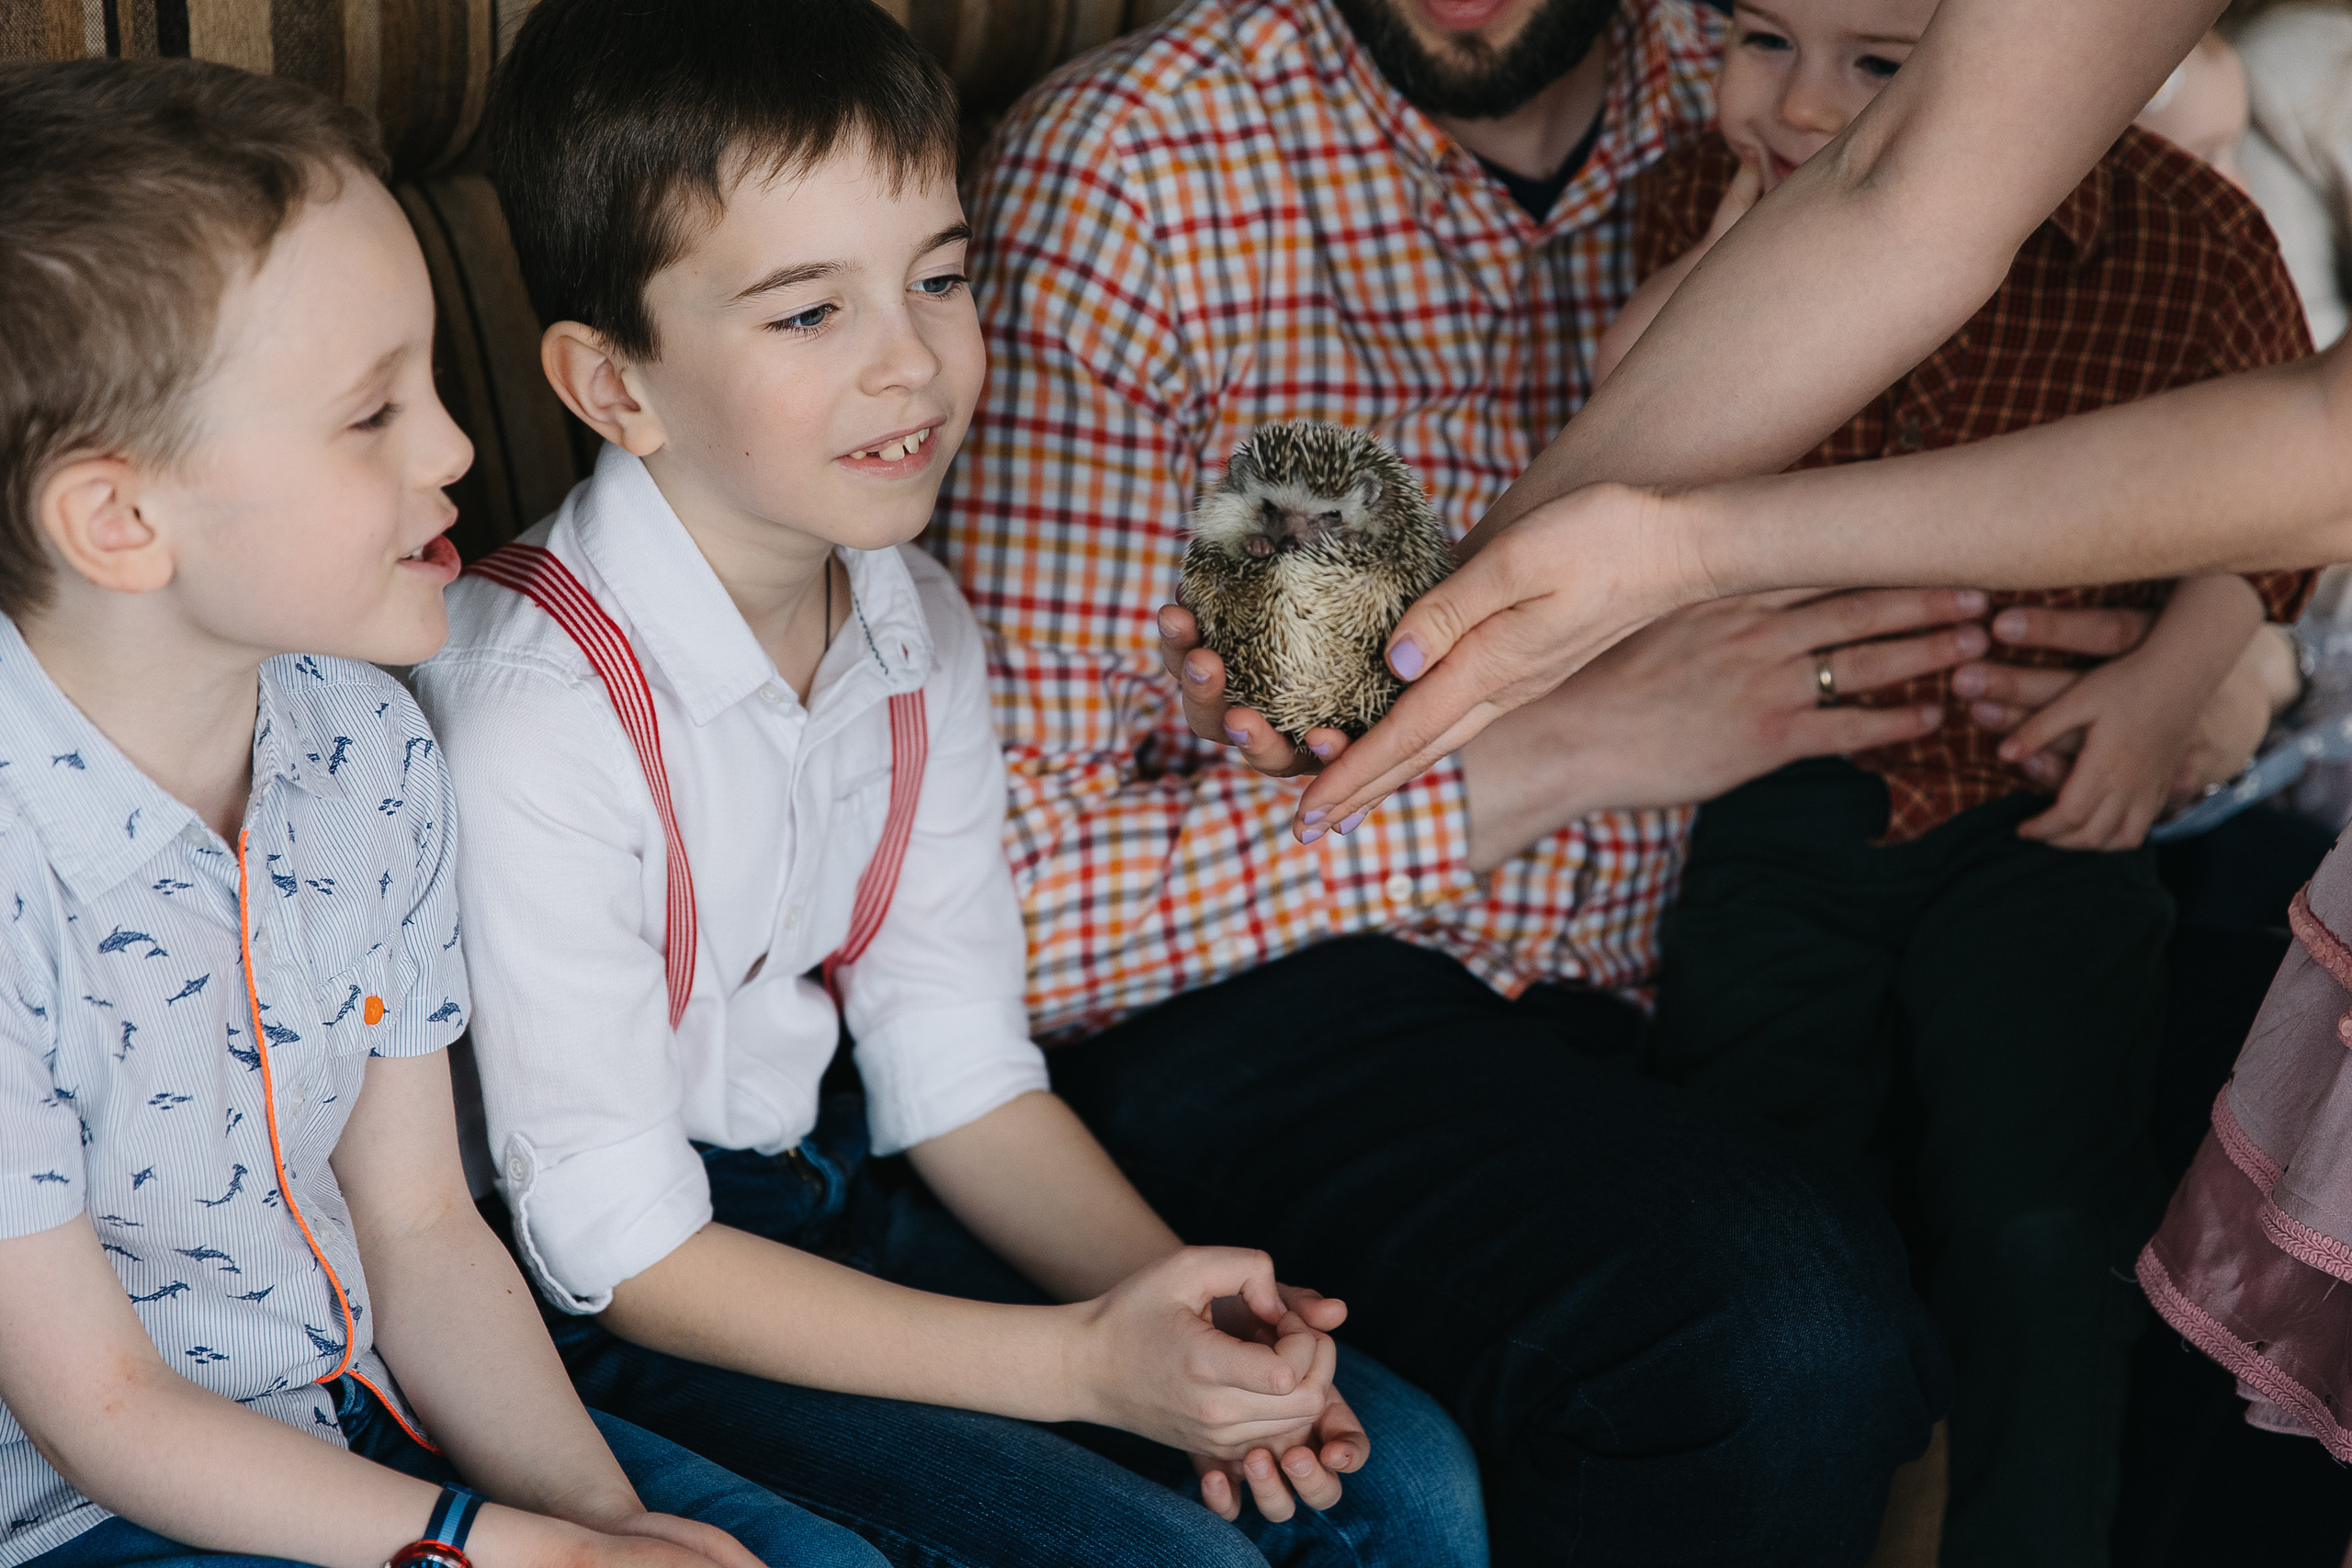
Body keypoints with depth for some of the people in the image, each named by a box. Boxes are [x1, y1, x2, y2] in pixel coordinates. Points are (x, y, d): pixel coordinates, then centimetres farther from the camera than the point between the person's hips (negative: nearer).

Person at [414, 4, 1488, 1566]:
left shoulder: (917, 629, -1)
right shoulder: (536, 722, -26)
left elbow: (958, 1070, 4)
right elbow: (619, 1249, -21)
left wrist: (1179, 1306, -12)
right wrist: (1079, 1363, -23)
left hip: (837, 1196, 7)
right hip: (589, 1314, -6)